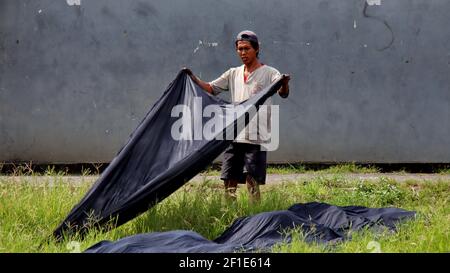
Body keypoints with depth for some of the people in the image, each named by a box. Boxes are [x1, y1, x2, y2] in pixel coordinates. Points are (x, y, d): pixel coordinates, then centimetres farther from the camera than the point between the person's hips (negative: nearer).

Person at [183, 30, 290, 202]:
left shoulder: (268, 73, -1)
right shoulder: (234, 74, 16)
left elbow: (283, 93, -17)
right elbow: (211, 88, 20)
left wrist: (284, 84, -40)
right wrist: (193, 78, 5)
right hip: (234, 136, 6)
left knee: (252, 181, -10)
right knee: (229, 180, 7)